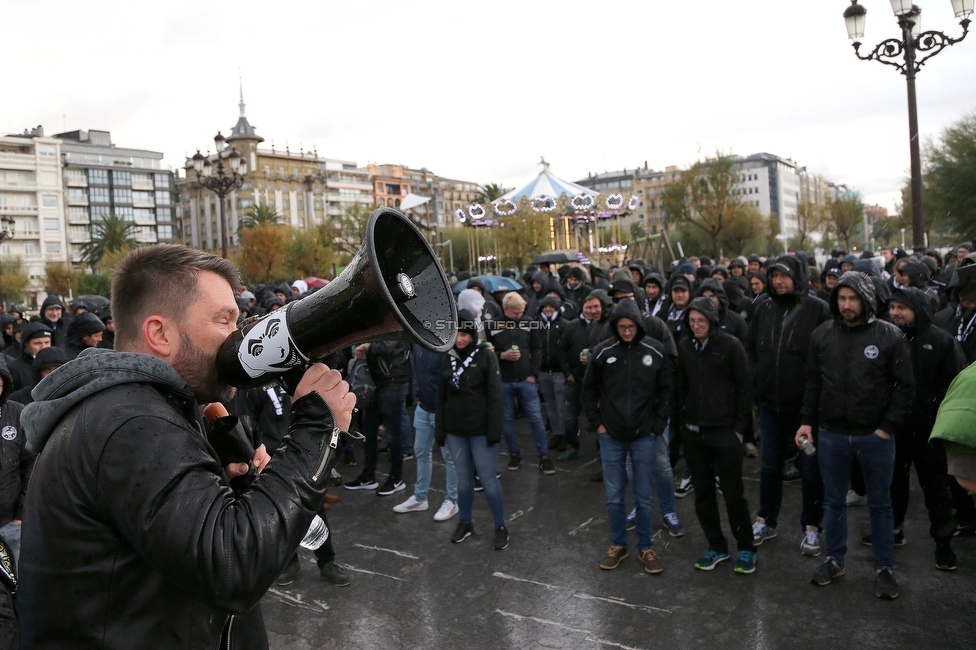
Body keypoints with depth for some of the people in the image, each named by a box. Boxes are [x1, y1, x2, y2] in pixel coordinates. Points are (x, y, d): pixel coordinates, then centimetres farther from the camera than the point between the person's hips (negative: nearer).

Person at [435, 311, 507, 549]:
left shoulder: (486, 355, -9)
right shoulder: (448, 358, 5)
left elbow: (495, 395, -11)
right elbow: (441, 396, 9)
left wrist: (494, 431, -15)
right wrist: (440, 429, 5)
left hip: (481, 429, -4)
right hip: (455, 429, 4)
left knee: (488, 479, 2)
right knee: (464, 478, 14)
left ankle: (501, 527, 17)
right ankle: (465, 523, 30)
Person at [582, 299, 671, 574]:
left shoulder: (655, 351, -5)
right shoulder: (602, 352, -5)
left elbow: (665, 391, 3)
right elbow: (589, 390, 6)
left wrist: (658, 425, -1)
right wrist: (596, 423, 1)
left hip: (644, 437, 0)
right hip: (611, 436, 1)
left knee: (644, 496, 9)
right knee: (614, 495, 9)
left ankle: (646, 547, 24)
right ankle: (618, 545, 26)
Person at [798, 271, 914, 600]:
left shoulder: (889, 335, -7)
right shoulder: (822, 335, 0)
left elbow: (905, 385, -4)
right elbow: (812, 383, 7)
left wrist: (888, 427, -9)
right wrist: (807, 421, 2)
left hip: (875, 435, -2)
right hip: (831, 434, 2)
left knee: (880, 503, 11)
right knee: (833, 501, 14)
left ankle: (884, 567, 25)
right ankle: (835, 560, 29)